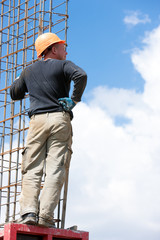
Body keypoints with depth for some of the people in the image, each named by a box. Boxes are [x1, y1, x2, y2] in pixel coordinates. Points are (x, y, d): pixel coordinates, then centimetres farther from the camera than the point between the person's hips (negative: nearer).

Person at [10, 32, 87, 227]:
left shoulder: (29, 71, 19)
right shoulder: (63, 65, 6)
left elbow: (14, 94, 27)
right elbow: (81, 76, -15)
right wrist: (74, 99, -7)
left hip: (37, 120, 3)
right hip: (60, 119, -3)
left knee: (32, 169, 2)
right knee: (55, 169, -6)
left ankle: (28, 211, -14)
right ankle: (45, 216, -14)